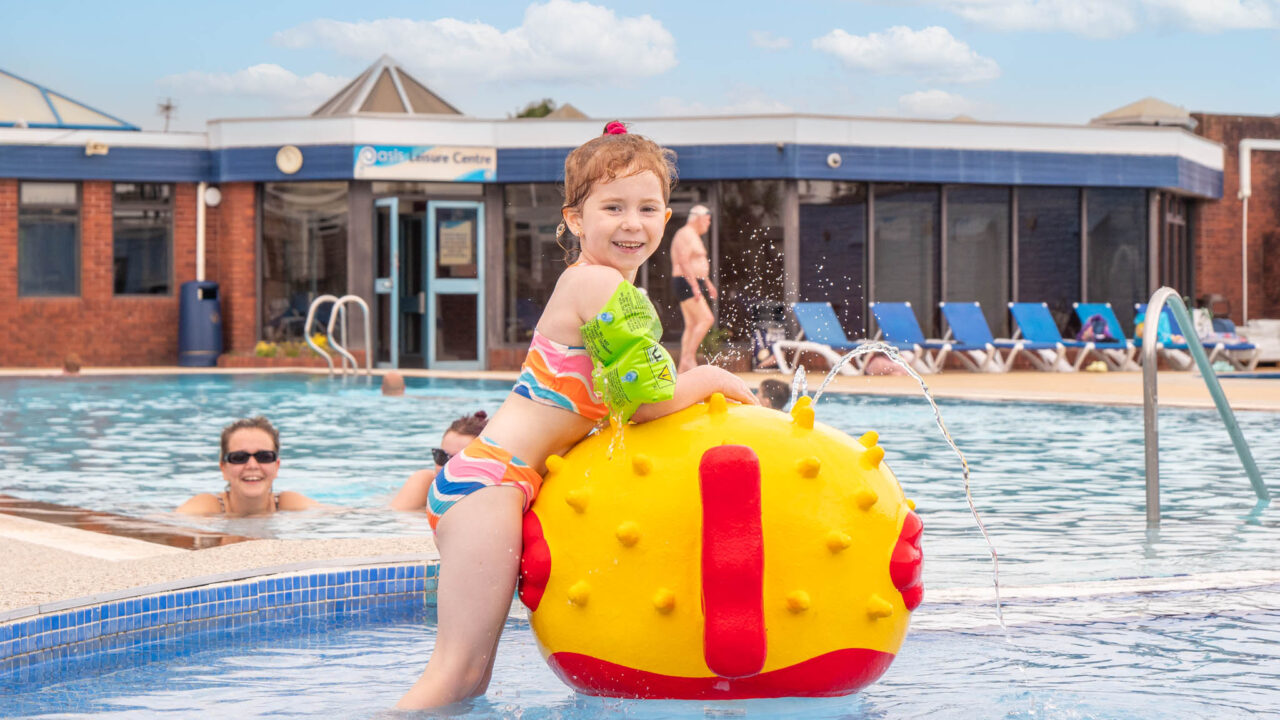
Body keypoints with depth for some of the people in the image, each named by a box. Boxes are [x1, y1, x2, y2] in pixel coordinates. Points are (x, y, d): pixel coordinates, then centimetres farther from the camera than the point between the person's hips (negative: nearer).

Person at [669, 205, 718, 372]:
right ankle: (689, 357, -15)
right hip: (686, 284, -11)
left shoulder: (693, 236, 21)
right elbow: (683, 262, -22)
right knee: (707, 319, -17)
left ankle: (683, 366, 6)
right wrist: (695, 285, -26)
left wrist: (708, 284, 26)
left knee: (692, 325, 7)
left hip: (694, 284, 11)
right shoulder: (685, 235, -13)